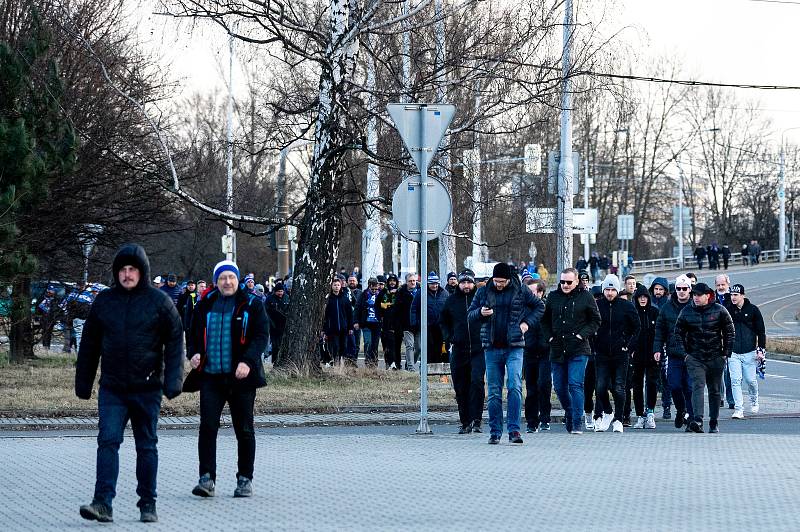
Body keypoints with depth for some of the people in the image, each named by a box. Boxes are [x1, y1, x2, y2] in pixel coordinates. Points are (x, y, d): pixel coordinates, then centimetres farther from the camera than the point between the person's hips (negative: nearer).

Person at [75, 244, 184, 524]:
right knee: (108, 441, -11)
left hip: (147, 388, -1)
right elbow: (89, 344, 13)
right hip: (112, 389, 1)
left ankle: (147, 504, 16)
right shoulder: (104, 301, 6)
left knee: (146, 446, 8)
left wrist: (173, 380, -11)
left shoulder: (159, 301, -1)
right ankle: (103, 503, -15)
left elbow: (175, 341, -1)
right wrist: (83, 382, 12)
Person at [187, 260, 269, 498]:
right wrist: (193, 354, -1)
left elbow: (261, 336, -5)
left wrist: (248, 361, -20)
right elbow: (195, 335, 20)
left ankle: (245, 479, 16)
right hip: (211, 377, 2)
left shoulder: (251, 305, 1)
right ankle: (206, 479, -9)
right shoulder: (204, 306, 11)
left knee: (244, 430, 6)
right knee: (207, 427, -9)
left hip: (240, 377, -2)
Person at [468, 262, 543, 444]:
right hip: (492, 348, 2)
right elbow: (470, 315, 12)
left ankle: (514, 430, -12)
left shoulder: (520, 291, 3)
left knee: (515, 386, -14)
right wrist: (480, 312, -10)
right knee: (494, 392, 5)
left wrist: (527, 322, 2)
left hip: (514, 347, -2)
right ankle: (495, 432, 11)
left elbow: (539, 306, 15)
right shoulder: (483, 292, 7)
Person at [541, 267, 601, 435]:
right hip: (557, 349, 4)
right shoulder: (553, 297, 9)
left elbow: (596, 320, 5)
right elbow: (545, 320, 19)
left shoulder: (585, 297, 0)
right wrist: (549, 336, 4)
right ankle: (570, 415, 32)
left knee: (575, 385, -13)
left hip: (578, 351, -4)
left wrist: (582, 335, -8)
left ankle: (577, 423, -11)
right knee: (559, 387, 9)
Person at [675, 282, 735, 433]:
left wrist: (726, 353, 0)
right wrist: (684, 353, 2)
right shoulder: (686, 312, 0)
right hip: (694, 357, -1)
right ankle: (698, 420, -29)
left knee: (714, 391, 10)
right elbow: (679, 333, 9)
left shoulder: (719, 310, -3)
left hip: (715, 358, 1)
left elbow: (730, 333, 5)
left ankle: (714, 423, 20)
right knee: (697, 387, -17)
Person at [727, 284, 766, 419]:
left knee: (750, 380, 4)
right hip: (733, 352, 1)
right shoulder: (728, 310, 4)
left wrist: (761, 349, -1)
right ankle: (738, 409, -6)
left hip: (749, 352, -1)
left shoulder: (752, 310, 0)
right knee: (735, 381, -8)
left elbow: (761, 331, 4)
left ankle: (754, 401, 32)